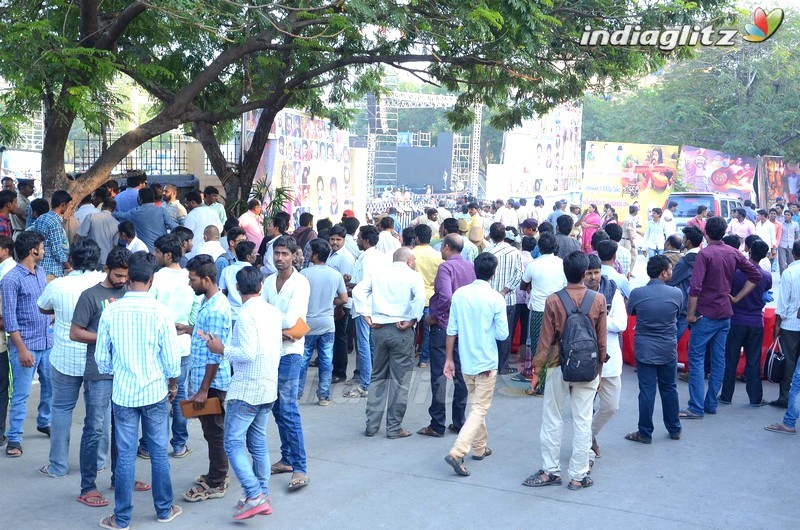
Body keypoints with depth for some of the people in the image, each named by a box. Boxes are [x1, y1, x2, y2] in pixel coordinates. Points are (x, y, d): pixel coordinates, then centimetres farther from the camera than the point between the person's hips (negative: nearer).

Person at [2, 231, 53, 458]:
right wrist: (22, 350, -19)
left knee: (51, 386, 17)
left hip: (47, 342, 7)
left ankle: (44, 422, 38)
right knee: (21, 394, 0)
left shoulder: (41, 272, 7)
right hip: (26, 345, -7)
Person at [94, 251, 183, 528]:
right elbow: (172, 358, -7)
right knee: (159, 452, 11)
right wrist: (173, 384, 11)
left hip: (123, 393, 1)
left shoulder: (111, 311, -8)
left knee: (125, 455, 7)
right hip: (155, 392, -1)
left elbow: (101, 357, 0)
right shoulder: (161, 313, -12)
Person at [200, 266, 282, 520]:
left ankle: (254, 496, -11)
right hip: (269, 386, 8)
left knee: (233, 443, -3)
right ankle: (264, 497, 18)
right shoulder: (273, 311, 8)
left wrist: (222, 350, -10)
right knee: (258, 443, 15)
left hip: (247, 389, -8)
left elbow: (247, 353, -23)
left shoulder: (247, 315, -17)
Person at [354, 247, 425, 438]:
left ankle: (372, 425, 18)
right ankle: (394, 428, 8)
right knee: (400, 380, 3)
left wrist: (366, 315, 4)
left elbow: (358, 290, 5)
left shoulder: (378, 274, 12)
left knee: (378, 377, 16)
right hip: (402, 331, -5)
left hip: (380, 328, 5)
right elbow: (420, 296, -21)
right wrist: (413, 320, -13)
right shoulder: (413, 275, -3)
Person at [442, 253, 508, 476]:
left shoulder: (460, 294, -3)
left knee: (476, 404, 22)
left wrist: (449, 359, 8)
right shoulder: (496, 299, -14)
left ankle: (479, 447, 33)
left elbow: (451, 330, -1)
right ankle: (457, 452, -15)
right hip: (486, 362, -5)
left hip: (466, 360, 5)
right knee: (480, 410, -1)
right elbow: (502, 334, -10)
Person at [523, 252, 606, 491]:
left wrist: (536, 370, 3)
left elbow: (546, 341, -7)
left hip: (559, 368, -1)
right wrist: (599, 371, 12)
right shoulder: (598, 300, -7)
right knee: (583, 421, 7)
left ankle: (551, 471, 17)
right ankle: (578, 475, 12)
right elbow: (602, 341, 0)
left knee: (552, 419, 11)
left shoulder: (553, 301, -10)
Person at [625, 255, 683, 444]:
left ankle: (645, 433, 11)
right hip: (668, 350, 1)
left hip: (644, 350, -1)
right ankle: (674, 429, 27)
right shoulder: (676, 293, -10)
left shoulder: (637, 293, -11)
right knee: (669, 389, 15)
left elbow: (630, 312, 8)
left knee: (647, 391, 3)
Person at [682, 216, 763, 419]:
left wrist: (691, 313, -12)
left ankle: (696, 408, -5)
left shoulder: (705, 254, -13)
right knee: (719, 359, 10)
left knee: (696, 358, -2)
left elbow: (695, 287, -20)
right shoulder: (734, 253, 6)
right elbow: (756, 275, 9)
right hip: (725, 314, 6)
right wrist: (737, 298, 9)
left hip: (706, 314, -6)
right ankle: (711, 404, 16)